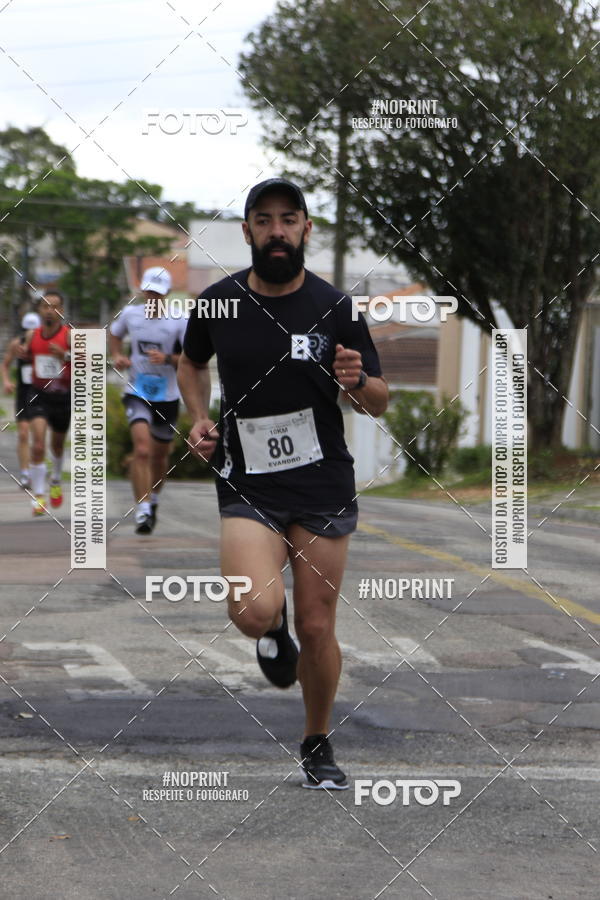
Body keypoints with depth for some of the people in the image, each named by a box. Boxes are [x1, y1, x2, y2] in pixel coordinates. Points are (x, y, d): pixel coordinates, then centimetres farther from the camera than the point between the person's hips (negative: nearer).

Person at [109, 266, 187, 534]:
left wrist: (167, 359, -26)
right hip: (137, 394, -1)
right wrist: (117, 356, 4)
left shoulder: (179, 321, -7)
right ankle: (142, 511, -19)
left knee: (160, 454, 16)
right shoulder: (129, 314, 0)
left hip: (167, 397, 1)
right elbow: (114, 334, 22)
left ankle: (152, 498, 44)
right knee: (142, 449, -20)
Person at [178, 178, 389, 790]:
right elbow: (191, 363, 20)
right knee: (255, 612, -24)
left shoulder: (336, 309, -4)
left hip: (323, 487, 1)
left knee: (317, 629, 5)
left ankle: (317, 746, 29)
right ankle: (273, 629, 15)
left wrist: (357, 382, -20)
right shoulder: (217, 303, -1)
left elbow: (379, 404, 3)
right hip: (247, 486, 0)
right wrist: (199, 419, 3)